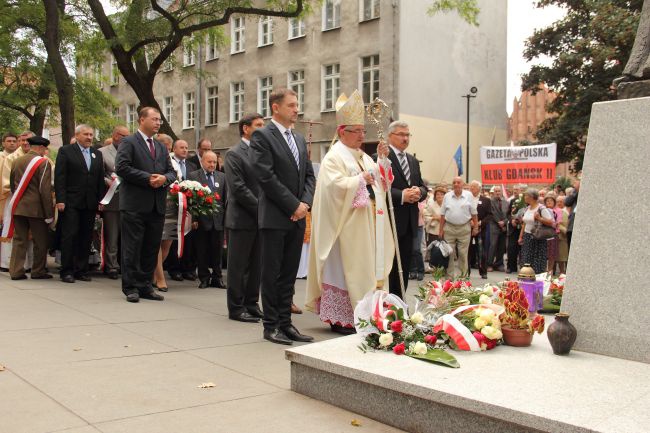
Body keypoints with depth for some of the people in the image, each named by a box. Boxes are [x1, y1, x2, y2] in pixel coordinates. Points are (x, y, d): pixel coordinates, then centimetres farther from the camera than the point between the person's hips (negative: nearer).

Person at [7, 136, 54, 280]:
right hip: (36, 208, -6)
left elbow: (12, 185, 16)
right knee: (40, 241, 6)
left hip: (18, 207, 6)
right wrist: (49, 213, -12)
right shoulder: (43, 162, -11)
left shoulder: (17, 161, 10)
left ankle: (16, 271, 9)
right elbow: (45, 189, -15)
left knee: (19, 240, 9)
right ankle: (38, 271, 12)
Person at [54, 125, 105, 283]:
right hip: (71, 203, -4)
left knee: (86, 237, 6)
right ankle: (67, 271, 3)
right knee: (69, 236, -3)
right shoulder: (65, 151, 1)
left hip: (90, 204, 4)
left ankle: (82, 270, 14)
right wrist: (60, 199, -12)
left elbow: (101, 179, 14)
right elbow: (59, 177, -5)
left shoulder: (97, 154, 15)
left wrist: (101, 199, 5)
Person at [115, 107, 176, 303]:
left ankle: (145, 286, 17)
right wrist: (148, 178, -15)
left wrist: (164, 179, -7)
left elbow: (172, 172, 16)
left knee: (152, 248, 9)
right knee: (132, 248, -1)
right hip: (135, 204, -6)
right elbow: (121, 167, -13)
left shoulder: (161, 147, 20)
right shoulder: (129, 143, -1)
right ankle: (131, 287, 6)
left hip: (157, 206, 6)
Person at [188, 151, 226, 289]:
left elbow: (226, 198, 10)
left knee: (217, 250, 8)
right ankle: (204, 278, 16)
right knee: (202, 251, 5)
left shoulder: (222, 177, 11)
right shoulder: (193, 176, 1)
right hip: (201, 220, -2)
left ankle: (217, 278, 18)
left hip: (218, 220, 3)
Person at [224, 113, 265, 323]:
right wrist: (260, 208, -15)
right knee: (238, 265, 2)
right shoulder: (234, 154, -7)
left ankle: (251, 304, 20)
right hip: (242, 218, -7)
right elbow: (238, 188, -14)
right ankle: (236, 308, 9)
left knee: (256, 265, 11)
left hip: (260, 218, 7)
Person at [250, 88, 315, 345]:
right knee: (272, 273, 1)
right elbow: (266, 177, -14)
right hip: (274, 218, -7)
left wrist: (305, 203, -2)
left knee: (289, 274, 10)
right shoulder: (262, 136, -6)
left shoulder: (299, 139, 17)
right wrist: (293, 205, -13)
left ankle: (285, 322, 18)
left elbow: (309, 175, 16)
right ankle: (271, 326, 10)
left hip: (297, 217, 7)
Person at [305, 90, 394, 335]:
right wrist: (361, 178, -16)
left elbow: (380, 181, 17)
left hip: (367, 224, 9)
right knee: (342, 268, -2)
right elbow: (336, 185, -20)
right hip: (346, 224, -9)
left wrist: (381, 160, 4)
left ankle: (357, 314, 18)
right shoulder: (334, 157, -8)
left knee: (366, 267, 10)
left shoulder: (362, 157, 17)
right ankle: (338, 318, 6)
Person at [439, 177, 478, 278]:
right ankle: (449, 276, 12)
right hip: (449, 228, 1)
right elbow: (443, 214, 6)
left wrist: (476, 227, 0)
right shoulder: (447, 196, 4)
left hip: (464, 228, -1)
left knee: (463, 254, 4)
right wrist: (441, 230, 3)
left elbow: (474, 213, 3)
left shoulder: (468, 195, 0)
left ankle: (463, 276, 14)